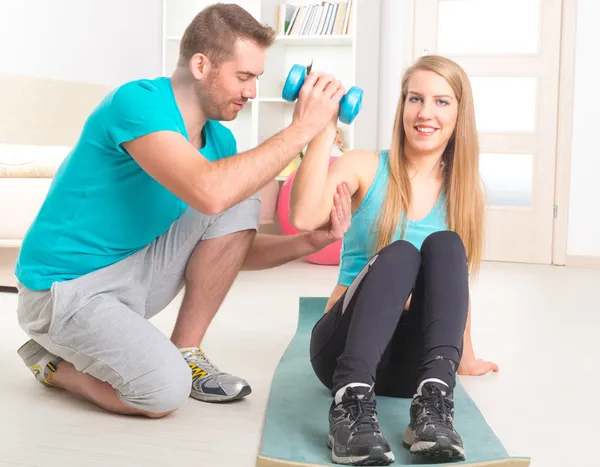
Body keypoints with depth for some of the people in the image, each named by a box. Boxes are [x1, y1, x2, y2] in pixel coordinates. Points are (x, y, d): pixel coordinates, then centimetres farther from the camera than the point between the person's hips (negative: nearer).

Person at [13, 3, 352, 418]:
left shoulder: (218, 139, 2)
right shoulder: (137, 102, -23)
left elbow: (236, 251, 6)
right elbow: (208, 193, -39)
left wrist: (310, 242, -12)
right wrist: (301, 130, -31)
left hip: (133, 270, 7)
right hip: (67, 287, -7)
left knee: (242, 203, -8)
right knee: (166, 391, -26)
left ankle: (186, 352, 0)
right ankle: (54, 361, 5)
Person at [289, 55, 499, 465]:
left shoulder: (463, 191, 7)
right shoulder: (365, 167, -2)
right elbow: (304, 218, -21)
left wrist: (464, 356, 24)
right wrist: (325, 129, -22)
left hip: (413, 361, 3)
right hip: (345, 347, -2)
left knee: (444, 245, -23)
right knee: (399, 254, -30)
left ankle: (434, 402, -37)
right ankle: (351, 401, -44)